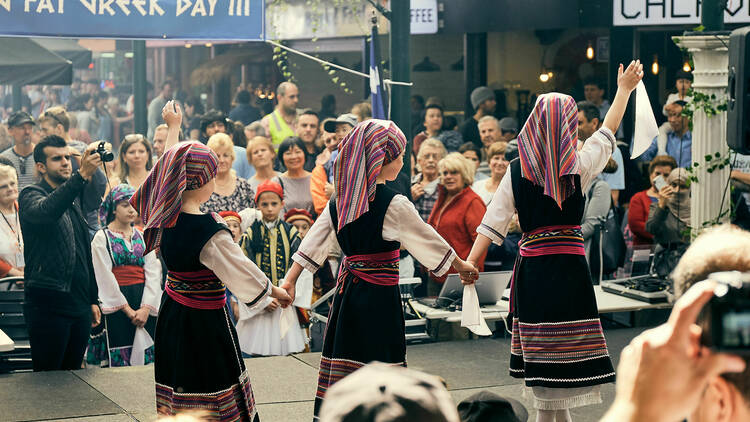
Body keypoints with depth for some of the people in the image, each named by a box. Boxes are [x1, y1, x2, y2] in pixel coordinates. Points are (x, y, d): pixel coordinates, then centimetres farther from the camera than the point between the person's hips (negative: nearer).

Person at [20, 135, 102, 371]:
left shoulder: (73, 202, 19)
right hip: (48, 305, -7)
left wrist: (92, 299, 22)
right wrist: (81, 175, -39)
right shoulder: (31, 196, -5)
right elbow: (45, 212, -31)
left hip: (78, 305, 7)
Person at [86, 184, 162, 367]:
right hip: (116, 305, -4)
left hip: (144, 306, 4)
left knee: (145, 359, 2)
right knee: (118, 361, -4)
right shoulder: (102, 238, 0)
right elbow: (105, 277, -7)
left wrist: (146, 308, -10)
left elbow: (153, 273, 3)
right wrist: (127, 309, -12)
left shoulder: (142, 237, 12)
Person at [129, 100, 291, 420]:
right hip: (205, 321, -8)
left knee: (178, 391, 15)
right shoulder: (210, 232, -25)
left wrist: (173, 126, 27)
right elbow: (243, 272, -13)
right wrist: (277, 291, 5)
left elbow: (169, 166, 14)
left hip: (172, 310, 8)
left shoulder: (162, 213, -5)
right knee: (215, 392, 2)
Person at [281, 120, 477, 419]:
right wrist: (461, 265, 12)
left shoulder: (340, 200, 5)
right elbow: (428, 239, -2)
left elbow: (312, 243, 6)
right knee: (382, 361, -3)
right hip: (380, 293, -6)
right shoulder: (394, 205, -12)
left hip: (347, 290, 6)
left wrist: (289, 282, 10)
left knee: (342, 365, 10)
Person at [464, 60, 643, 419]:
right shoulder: (579, 166, -3)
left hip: (531, 265, 3)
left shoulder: (517, 170, 1)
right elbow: (607, 133, 13)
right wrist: (624, 90, 27)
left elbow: (494, 219, -1)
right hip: (569, 265, -2)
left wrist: (471, 261, 3)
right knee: (565, 346, -1)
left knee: (542, 352, 8)